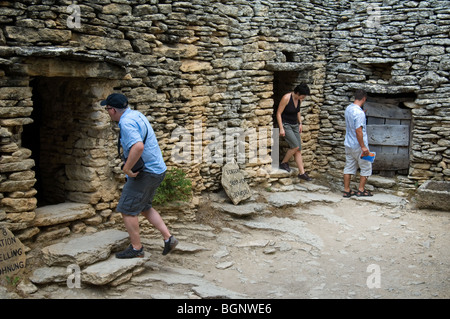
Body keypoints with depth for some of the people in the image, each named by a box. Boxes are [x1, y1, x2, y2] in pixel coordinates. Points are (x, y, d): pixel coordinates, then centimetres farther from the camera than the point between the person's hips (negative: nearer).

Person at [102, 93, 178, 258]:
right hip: (156, 170, 10)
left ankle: (136, 248, 14)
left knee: (127, 209, 2)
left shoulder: (126, 122, -21)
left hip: (145, 172, -10)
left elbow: (138, 146, -38)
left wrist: (127, 169, -27)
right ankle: (168, 238, 18)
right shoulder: (136, 114, 11)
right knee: (144, 207, 22)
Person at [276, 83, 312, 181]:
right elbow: (278, 113, -16)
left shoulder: (299, 99, 1)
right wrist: (281, 128, -19)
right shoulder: (286, 98, -19)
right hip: (285, 125, -7)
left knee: (298, 149, 1)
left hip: (294, 125, 7)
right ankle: (284, 163, 4)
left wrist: (300, 123, 16)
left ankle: (302, 173, 5)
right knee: (295, 146, -18)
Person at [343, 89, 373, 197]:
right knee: (366, 167, 8)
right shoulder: (359, 113, -22)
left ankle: (346, 190, 15)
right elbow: (358, 131, -26)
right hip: (358, 146, -8)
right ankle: (361, 190, 14)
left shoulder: (348, 108, 5)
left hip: (349, 144, 8)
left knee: (349, 167, 12)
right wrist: (363, 147, -22)